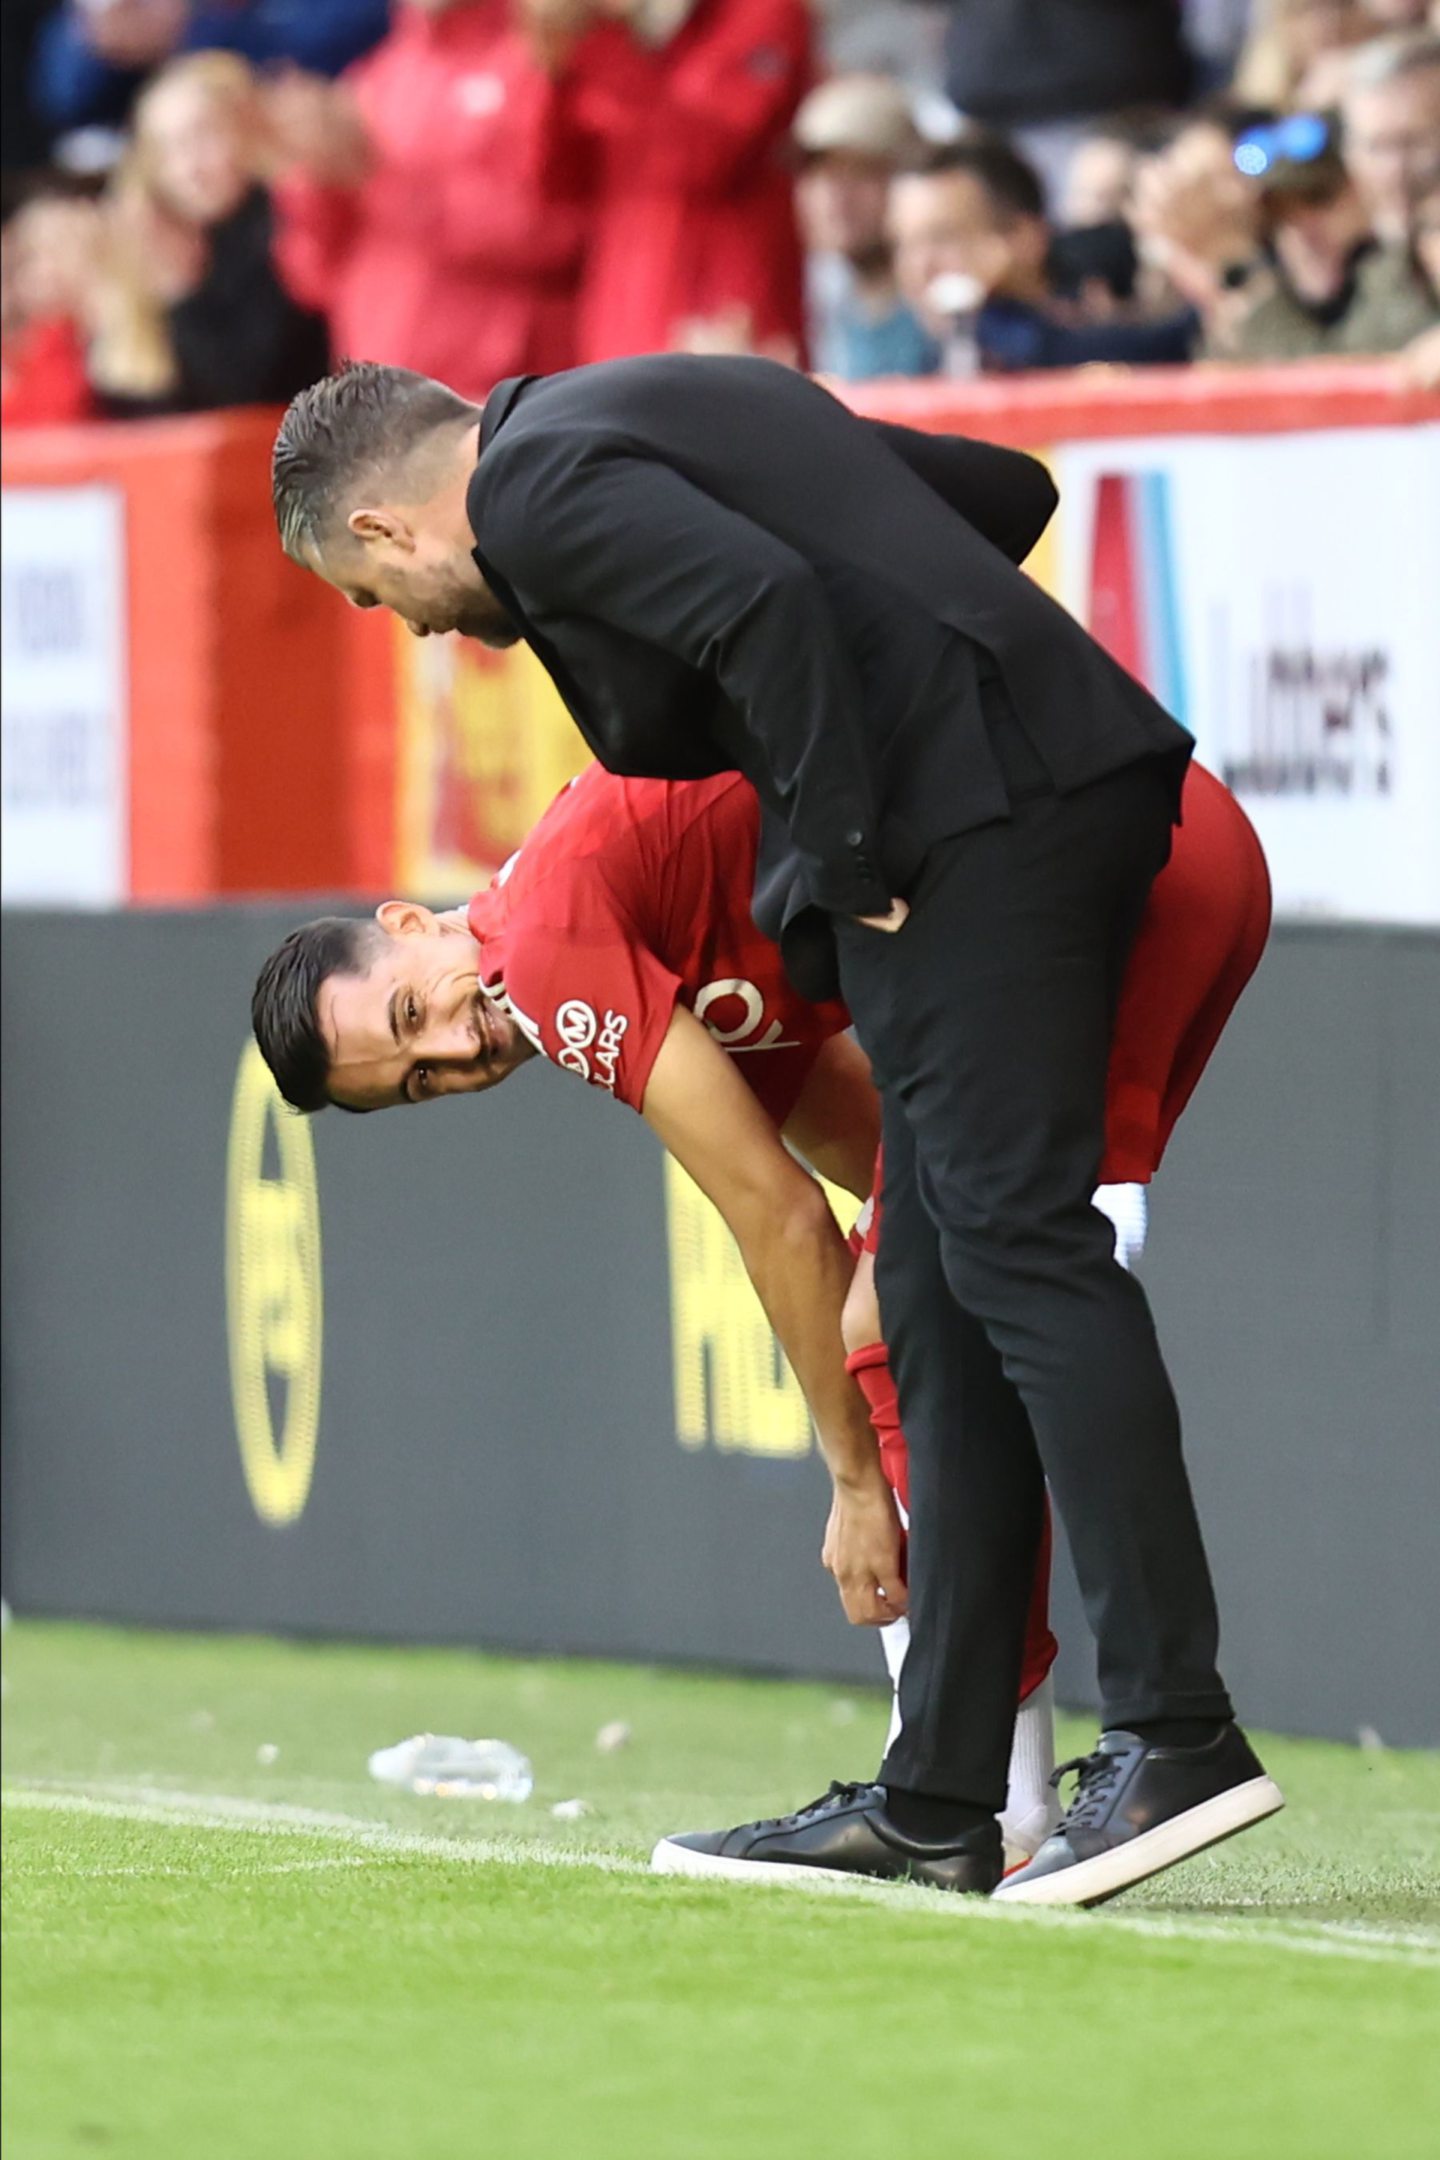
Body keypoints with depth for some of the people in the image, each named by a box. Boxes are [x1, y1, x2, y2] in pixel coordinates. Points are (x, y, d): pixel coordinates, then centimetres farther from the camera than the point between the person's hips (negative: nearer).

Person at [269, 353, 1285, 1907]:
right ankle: (937, 1805, 10)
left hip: (973, 832, -10)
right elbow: (1011, 487, 29)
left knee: (1017, 1242, -13)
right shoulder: (677, 407, 26)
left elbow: (768, 604, -21)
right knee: (944, 1302, 9)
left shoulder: (535, 489, -3)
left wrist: (849, 866, -14)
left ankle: (1177, 1736, -19)